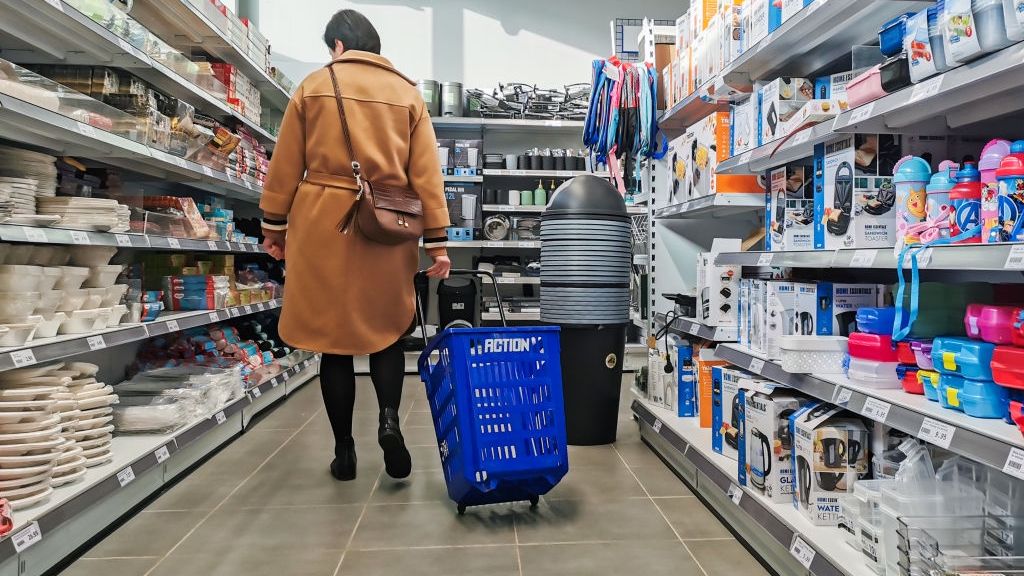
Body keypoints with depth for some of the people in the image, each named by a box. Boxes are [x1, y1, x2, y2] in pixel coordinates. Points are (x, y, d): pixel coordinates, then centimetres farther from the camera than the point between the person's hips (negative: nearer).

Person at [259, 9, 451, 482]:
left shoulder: (314, 85, 5)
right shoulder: (407, 93, 7)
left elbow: (286, 165, 5)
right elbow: (426, 173, 2)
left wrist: (274, 224, 15)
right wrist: (437, 240, 2)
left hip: (324, 225, -1)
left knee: (334, 337, 7)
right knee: (386, 330, 16)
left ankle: (344, 451, 13)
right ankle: (389, 420, -6)